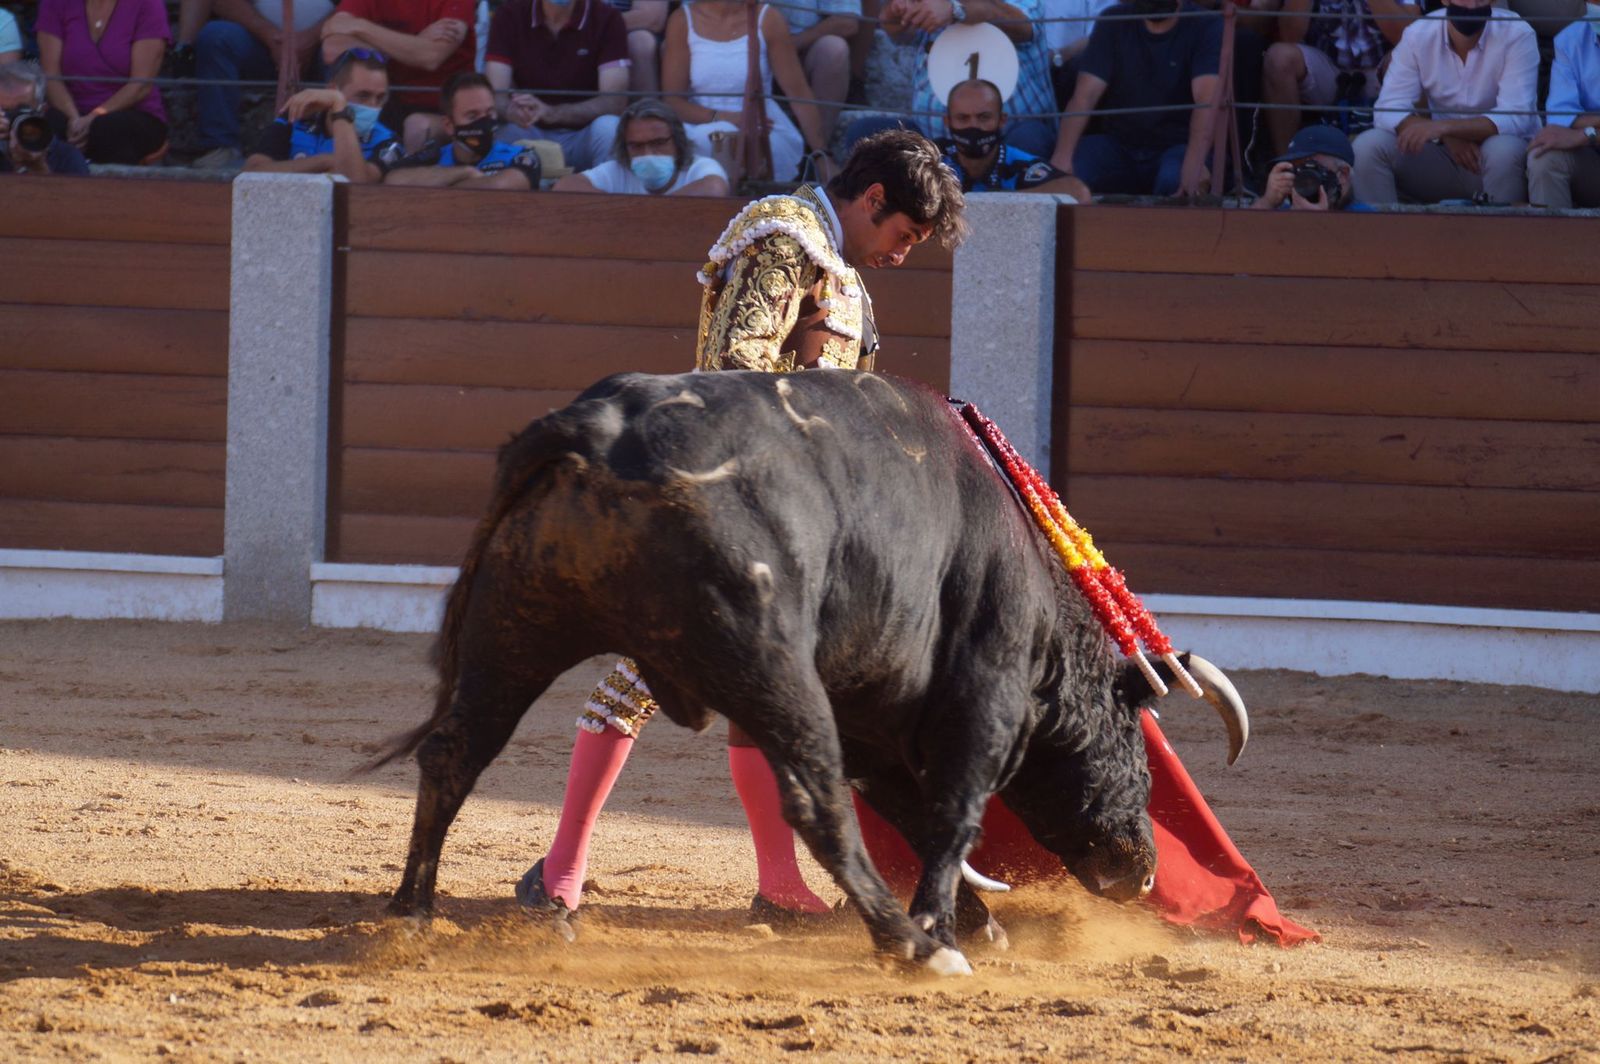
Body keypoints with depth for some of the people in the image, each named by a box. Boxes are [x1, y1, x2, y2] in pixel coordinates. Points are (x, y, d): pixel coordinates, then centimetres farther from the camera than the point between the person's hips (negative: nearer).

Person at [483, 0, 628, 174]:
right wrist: (511, 111, -37)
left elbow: (614, 101, -18)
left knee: (608, 128, -32)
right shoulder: (510, 16, -4)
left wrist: (550, 113, -35)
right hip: (530, 135, 1)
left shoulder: (607, 18, -9)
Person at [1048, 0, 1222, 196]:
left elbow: (1207, 100, -24)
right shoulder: (1114, 23, 2)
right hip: (1119, 143, 3)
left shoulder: (1206, 27, -8)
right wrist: (1062, 157, -26)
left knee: (1173, 180, -37)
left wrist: (1194, 165, -42)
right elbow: (1085, 96, -8)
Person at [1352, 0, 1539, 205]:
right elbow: (1388, 111, -13)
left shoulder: (1517, 35, -16)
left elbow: (1515, 119, -25)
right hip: (1445, 154, 2)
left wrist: (1442, 127, -38)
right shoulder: (1417, 35, -7)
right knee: (1369, 146, -20)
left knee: (1502, 149, -36)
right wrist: (1447, 136, -30)